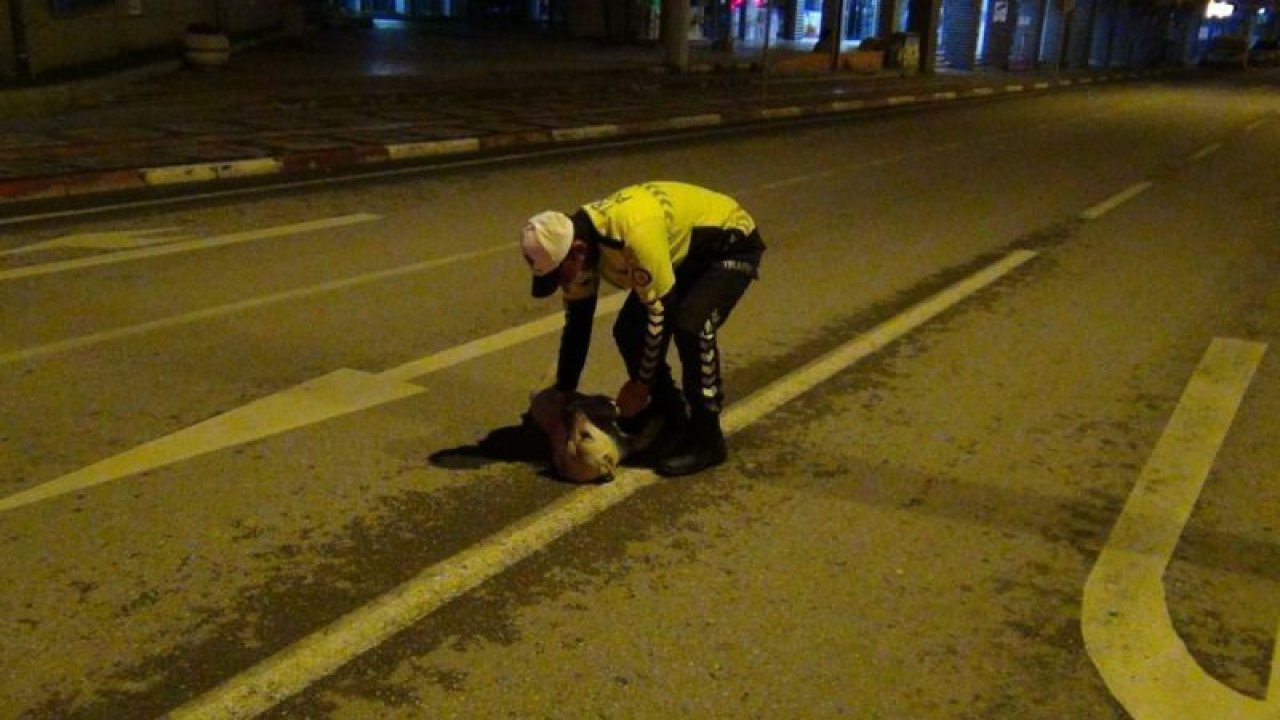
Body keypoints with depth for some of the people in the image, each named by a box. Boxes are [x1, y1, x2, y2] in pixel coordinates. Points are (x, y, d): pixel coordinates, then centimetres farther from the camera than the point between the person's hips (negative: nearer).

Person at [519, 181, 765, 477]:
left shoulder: (634, 234, -41)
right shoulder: (574, 242, -14)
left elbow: (661, 311, -31)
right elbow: (576, 323, -2)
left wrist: (641, 383, -19)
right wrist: (563, 395, 4)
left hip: (731, 243, -8)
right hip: (685, 250, 8)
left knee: (691, 327, -28)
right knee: (629, 331, -3)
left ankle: (705, 438, -12)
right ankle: (671, 421, 14)